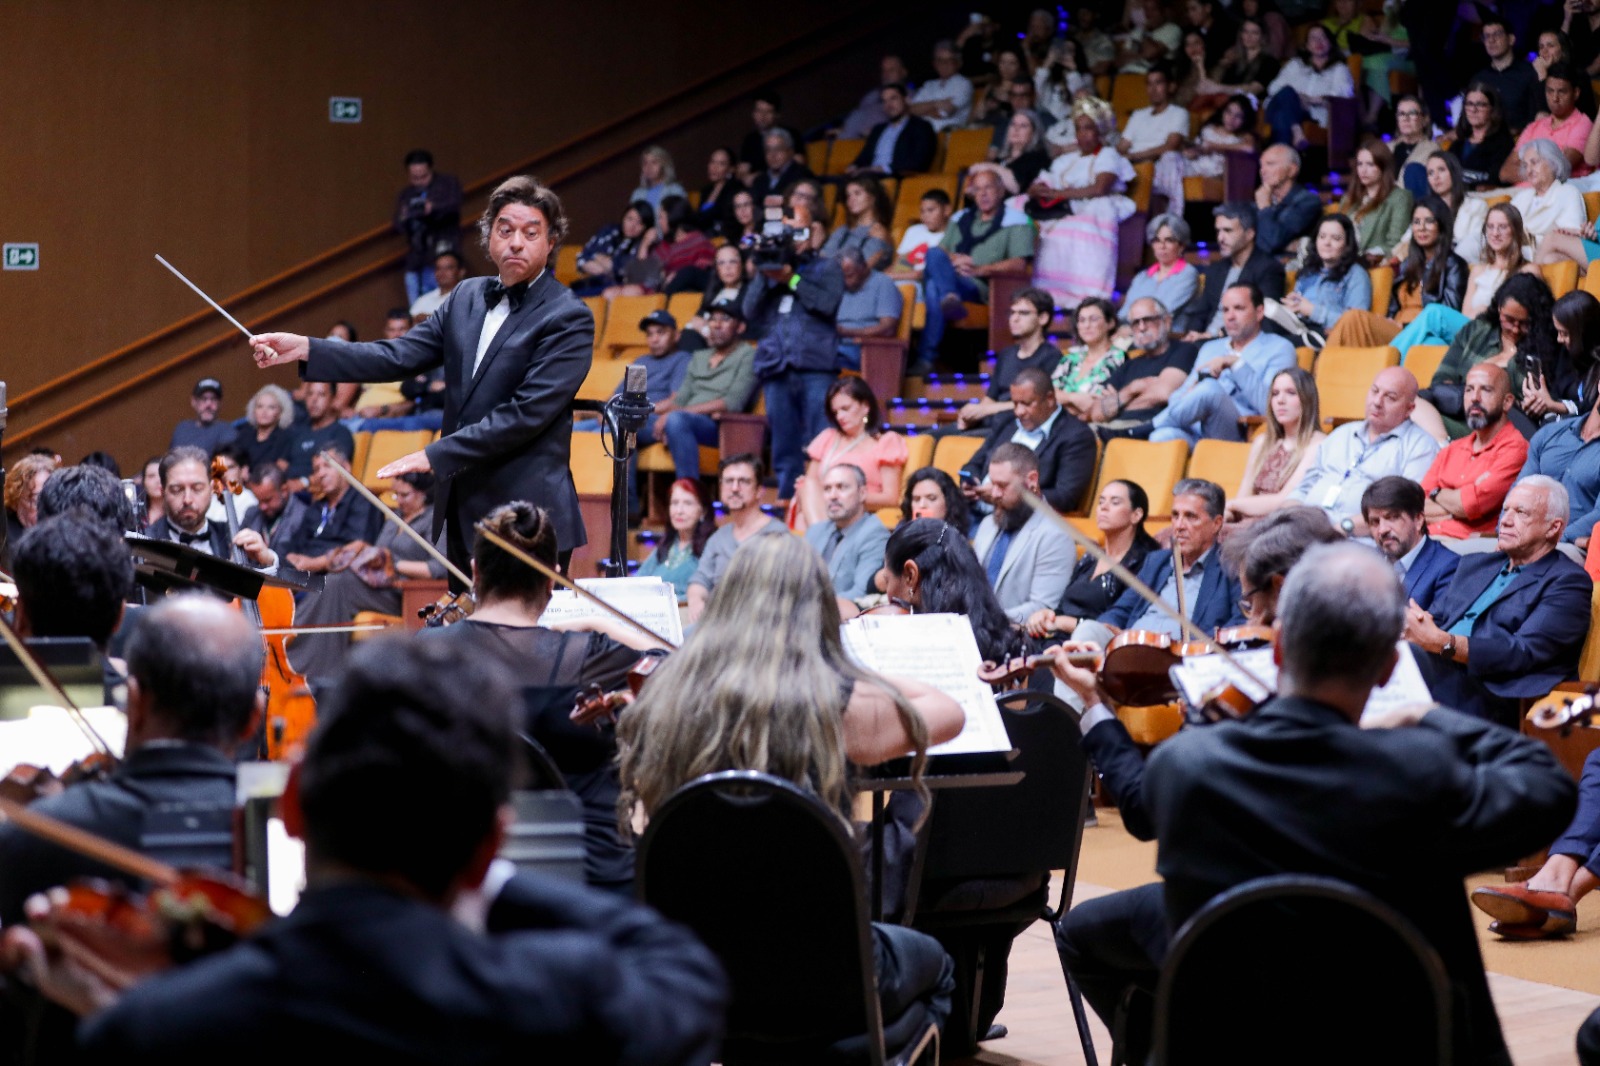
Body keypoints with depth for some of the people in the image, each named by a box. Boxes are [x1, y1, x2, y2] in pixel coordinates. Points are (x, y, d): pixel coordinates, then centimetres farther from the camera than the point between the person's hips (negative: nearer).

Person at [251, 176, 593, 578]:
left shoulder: (569, 319, -9)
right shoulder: (467, 297, 12)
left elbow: (526, 413, -17)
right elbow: (398, 356, 5)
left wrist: (436, 455, -20)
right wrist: (306, 349, -6)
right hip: (463, 514, 6)